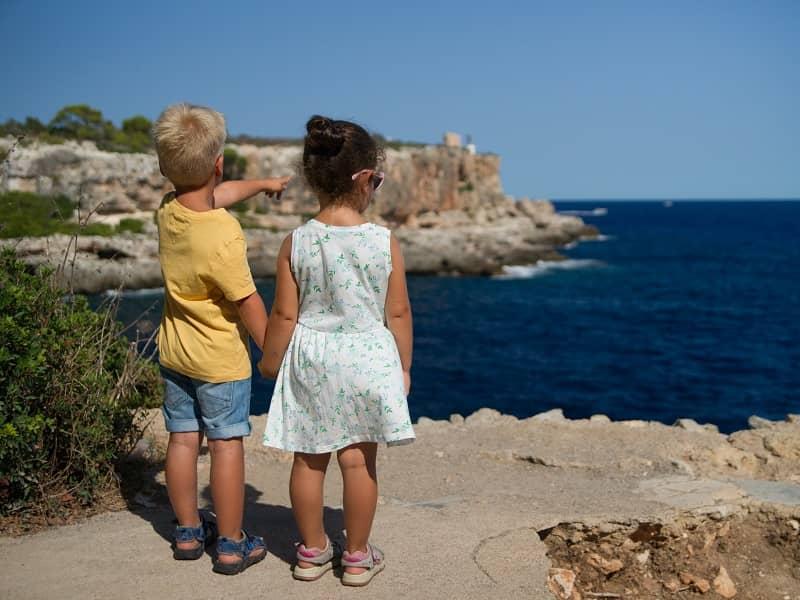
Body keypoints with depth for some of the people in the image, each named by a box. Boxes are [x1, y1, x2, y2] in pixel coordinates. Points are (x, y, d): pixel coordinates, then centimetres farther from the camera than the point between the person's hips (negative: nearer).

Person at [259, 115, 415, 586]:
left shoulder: (296, 242, -9)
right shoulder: (386, 242, -12)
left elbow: (284, 314, -5)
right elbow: (398, 313, -5)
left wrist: (271, 362, 11)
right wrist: (404, 367, 8)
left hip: (309, 358, 2)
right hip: (365, 358, -1)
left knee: (309, 459, 14)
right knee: (359, 460, 9)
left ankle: (312, 552, 28)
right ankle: (357, 557, 22)